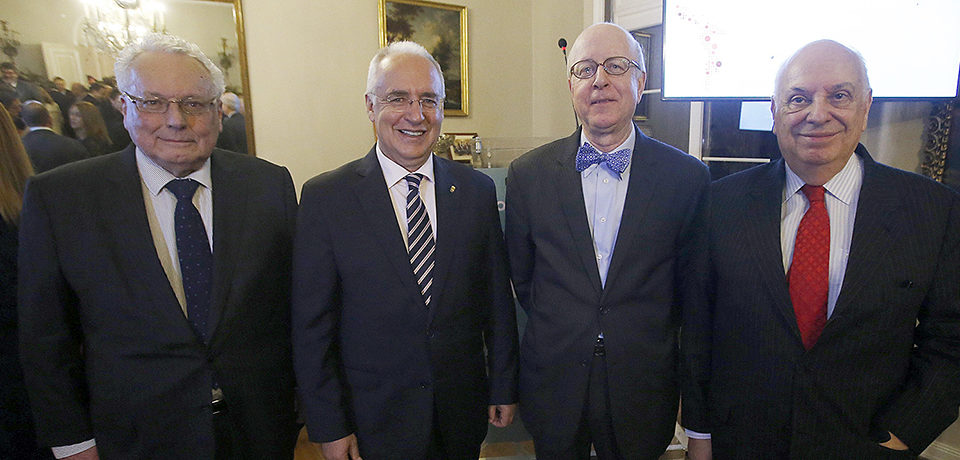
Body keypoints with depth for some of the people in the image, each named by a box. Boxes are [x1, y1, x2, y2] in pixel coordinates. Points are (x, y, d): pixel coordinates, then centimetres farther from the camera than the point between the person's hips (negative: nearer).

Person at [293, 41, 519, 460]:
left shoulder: (477, 190, -3)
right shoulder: (325, 198, -11)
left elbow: (497, 297, 2)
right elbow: (311, 327, -8)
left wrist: (503, 388, 5)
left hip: (463, 410, 3)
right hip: (375, 421, -2)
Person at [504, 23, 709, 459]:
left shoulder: (687, 176, -8)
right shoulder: (528, 174, -6)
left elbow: (691, 286, 1)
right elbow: (521, 277, 4)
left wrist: (645, 343, 5)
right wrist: (560, 337, 8)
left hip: (642, 390, 0)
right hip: (553, 386, 1)